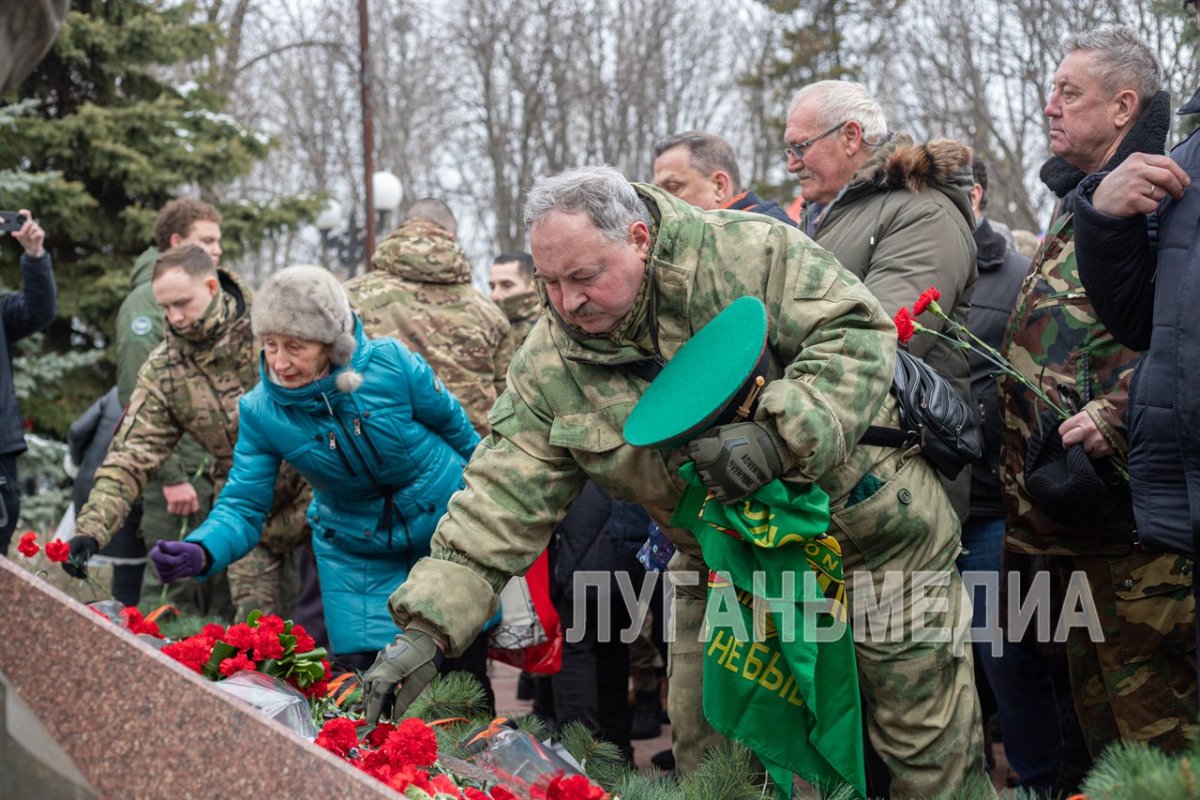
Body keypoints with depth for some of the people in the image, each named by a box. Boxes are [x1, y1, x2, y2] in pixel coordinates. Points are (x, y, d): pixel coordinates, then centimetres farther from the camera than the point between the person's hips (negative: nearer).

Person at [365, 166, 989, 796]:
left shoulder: (745, 252, -19)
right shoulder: (549, 365, -7)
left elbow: (859, 335, -22)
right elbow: (501, 502, -10)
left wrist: (780, 438, -37)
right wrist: (426, 628, -20)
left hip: (867, 527, -4)